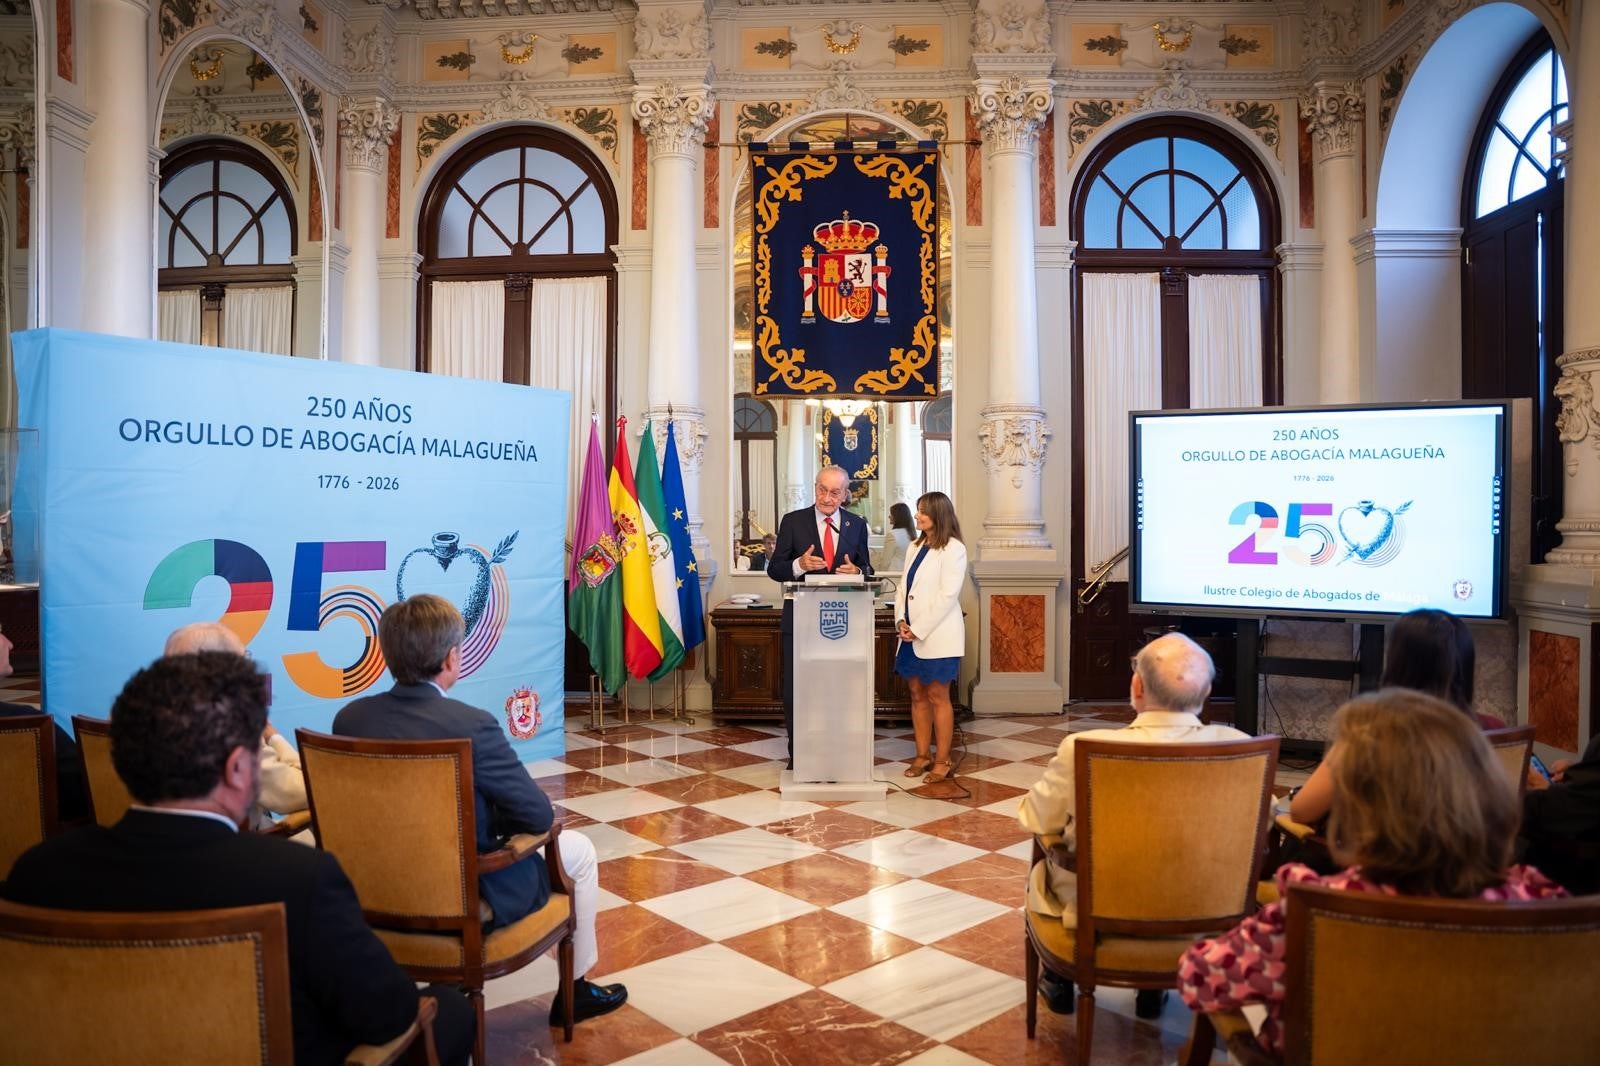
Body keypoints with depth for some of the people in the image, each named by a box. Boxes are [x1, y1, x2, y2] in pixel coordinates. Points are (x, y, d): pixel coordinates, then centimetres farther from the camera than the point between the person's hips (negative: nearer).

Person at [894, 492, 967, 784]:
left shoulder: (953, 549, -8)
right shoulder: (916, 546, 15)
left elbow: (947, 596, -15)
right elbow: (904, 586, 13)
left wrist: (918, 629, -15)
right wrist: (901, 621, -2)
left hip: (937, 636, -7)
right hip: (912, 634, 7)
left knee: (937, 697, 0)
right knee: (917, 695, 11)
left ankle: (942, 761, 9)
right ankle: (923, 755, 21)